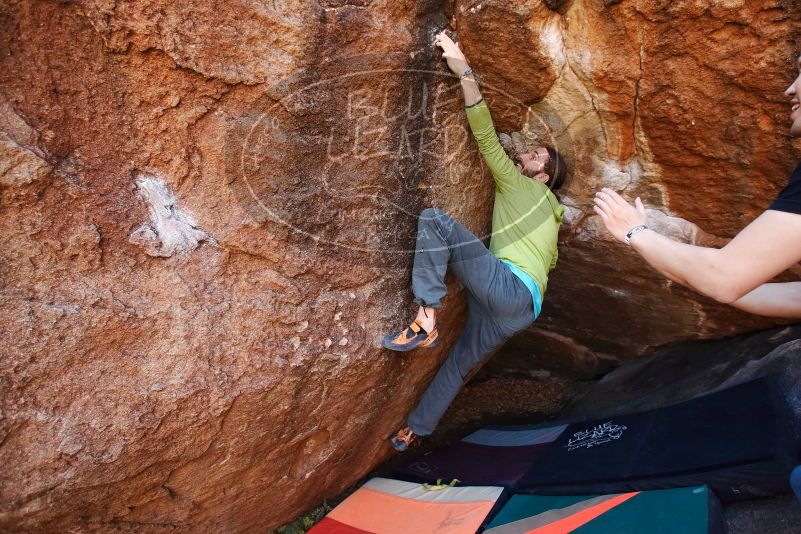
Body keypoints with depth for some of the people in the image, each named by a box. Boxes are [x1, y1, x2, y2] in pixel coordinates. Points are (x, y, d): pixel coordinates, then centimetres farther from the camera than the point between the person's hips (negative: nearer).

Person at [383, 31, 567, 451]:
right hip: (521, 307, 10)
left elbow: (486, 138, -2)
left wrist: (464, 71, -2)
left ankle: (425, 321, -26)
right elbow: (549, 261, 43)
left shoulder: (518, 185, 8)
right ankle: (415, 430, 33)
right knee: (459, 364, 19)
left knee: (435, 219, -21)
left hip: (509, 286, -10)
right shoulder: (546, 211, 32)